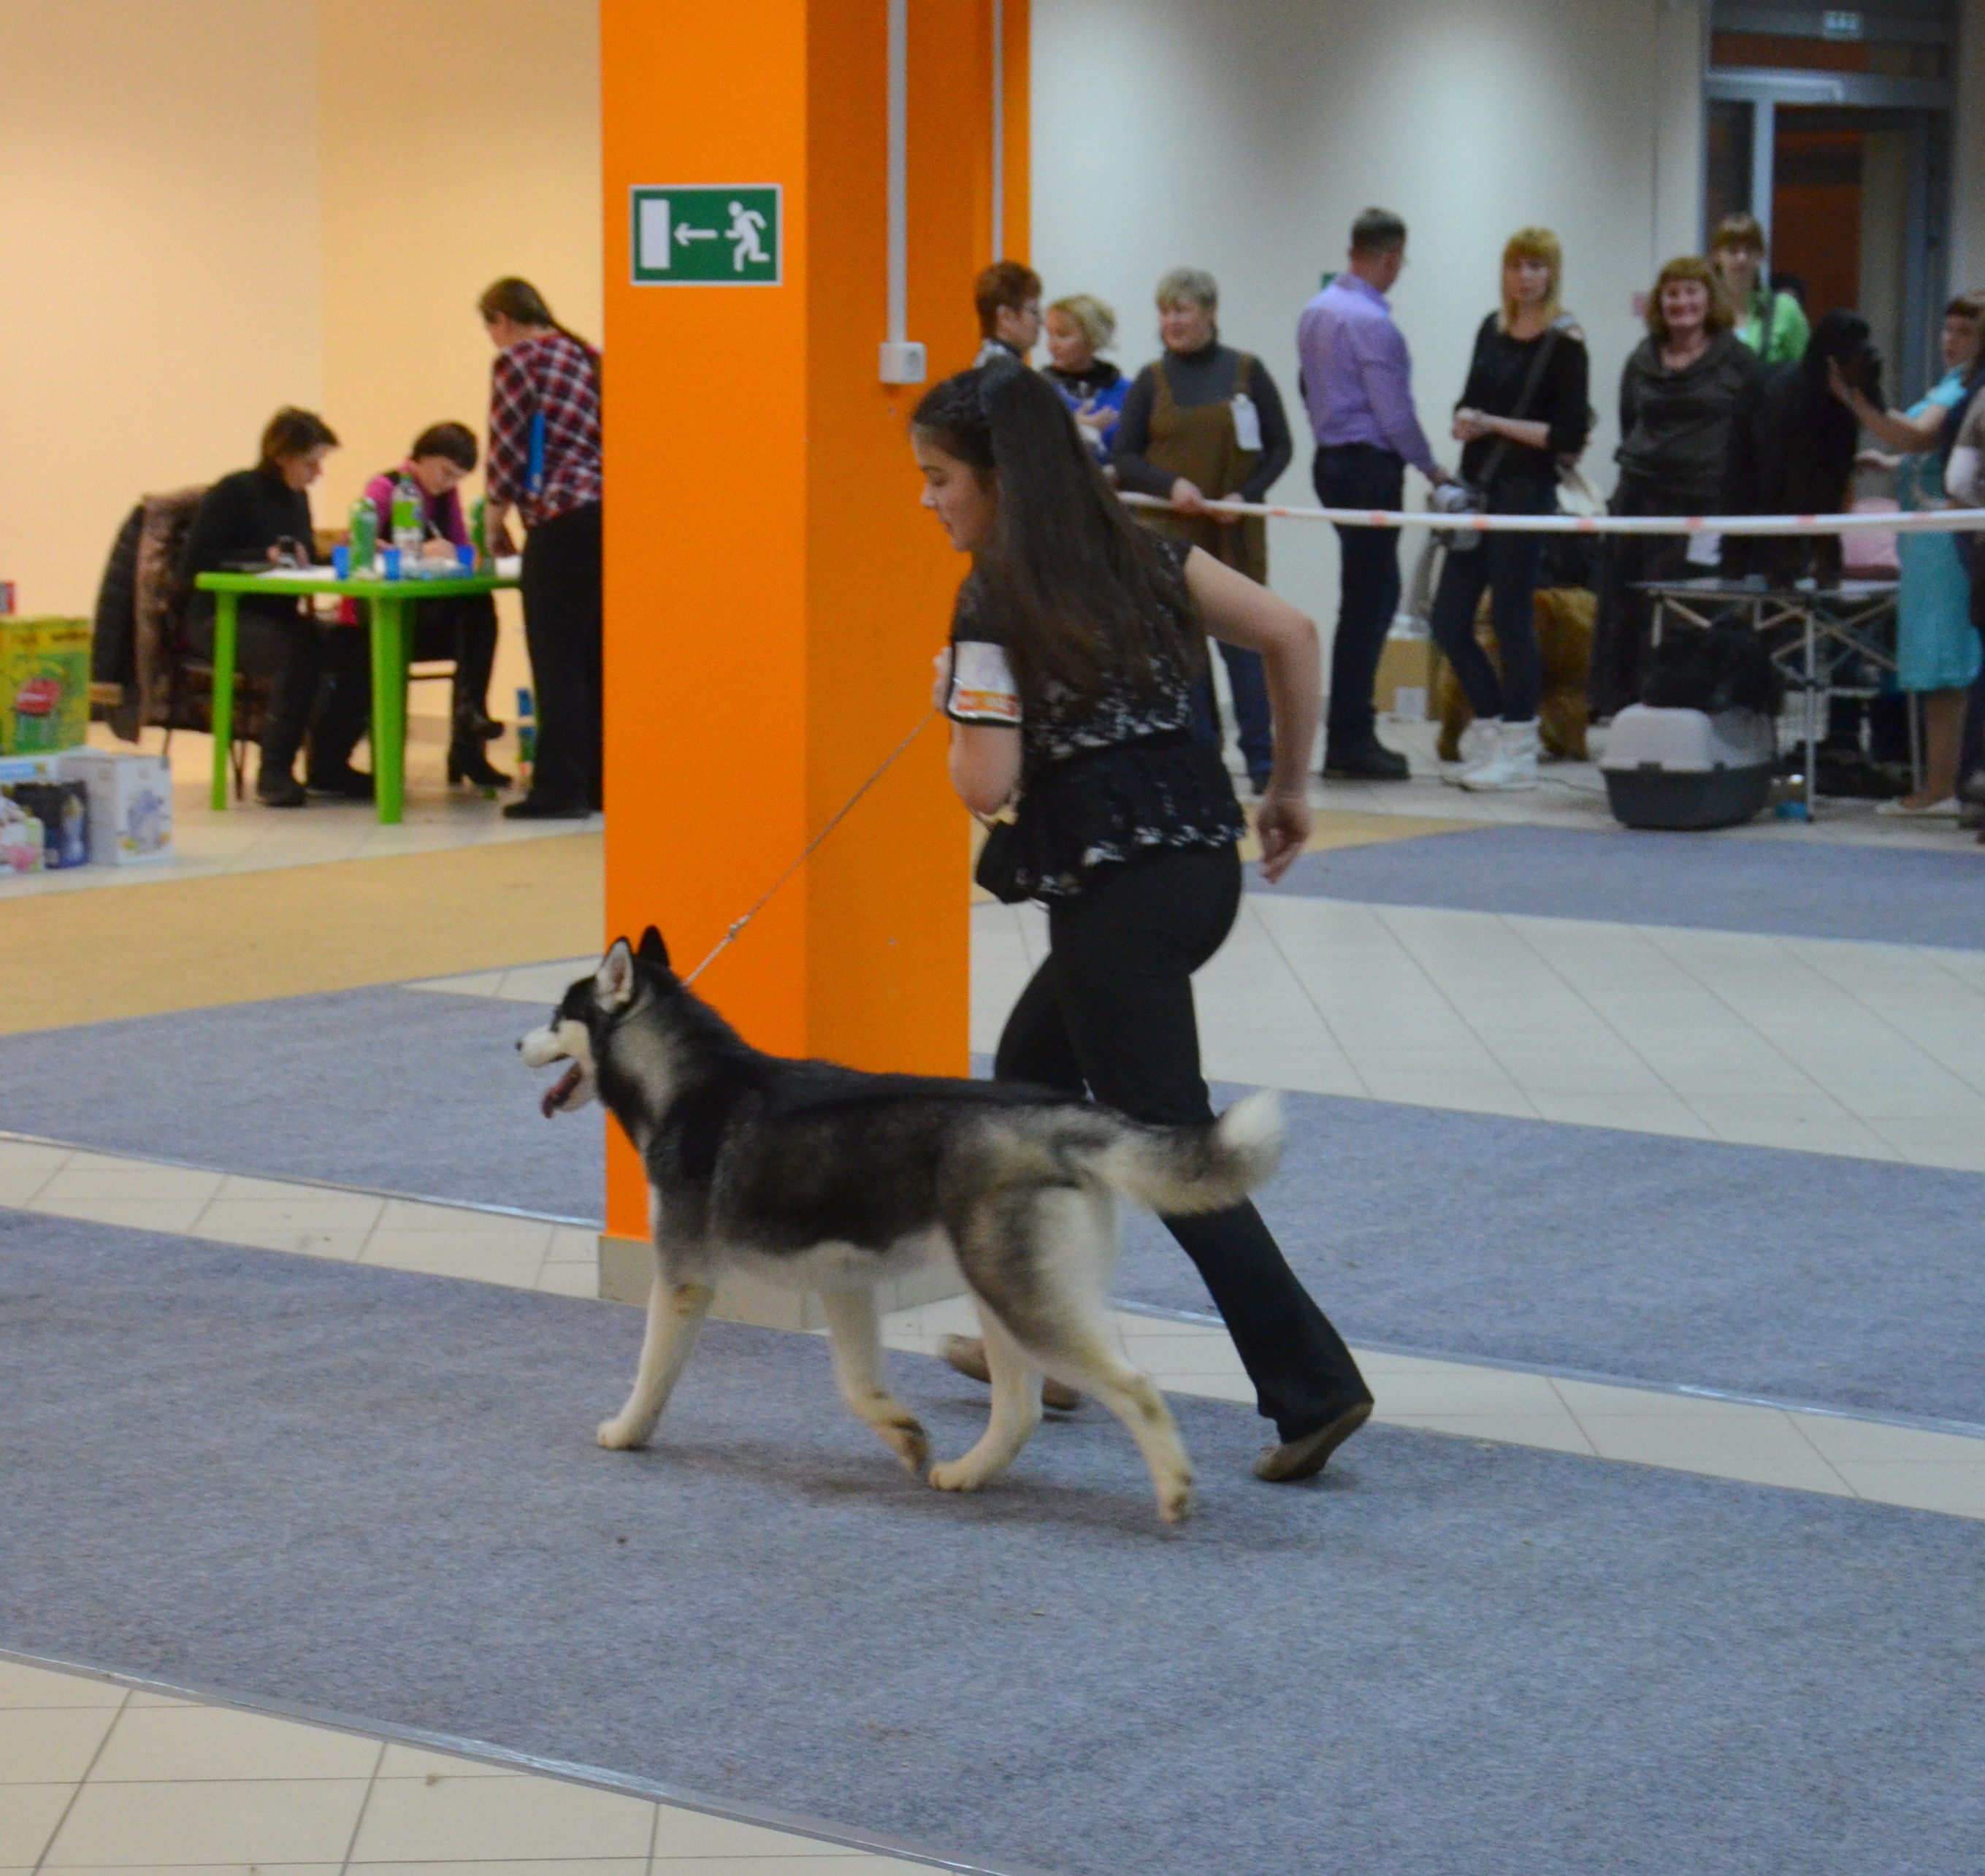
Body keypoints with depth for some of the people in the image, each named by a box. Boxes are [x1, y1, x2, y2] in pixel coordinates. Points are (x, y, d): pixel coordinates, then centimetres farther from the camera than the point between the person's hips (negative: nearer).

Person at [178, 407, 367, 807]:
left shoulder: (296, 499, 12)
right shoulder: (234, 493, -10)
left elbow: (305, 564, 18)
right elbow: (194, 566, -15)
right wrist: (265, 557, -20)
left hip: (277, 618, 7)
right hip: (220, 620, -7)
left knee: (355, 649, -19)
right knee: (301, 649, -35)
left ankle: (327, 765, -9)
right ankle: (275, 772, -26)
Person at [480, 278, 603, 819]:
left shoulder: (516, 362, -3)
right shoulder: (585, 357, 19)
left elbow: (507, 452, -4)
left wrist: (493, 526, 9)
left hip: (561, 520, -8)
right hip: (602, 512, 8)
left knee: (557, 659, -4)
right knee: (595, 657, 12)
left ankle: (559, 788, -5)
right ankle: (601, 781, 14)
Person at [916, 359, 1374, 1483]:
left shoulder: (995, 602, -11)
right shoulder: (1142, 555, 9)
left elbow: (987, 788, -16)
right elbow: (1291, 634, 7)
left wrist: (954, 702, 4)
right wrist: (1290, 787, 15)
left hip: (1117, 887, -8)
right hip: (1205, 858, 8)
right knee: (1032, 1069, 25)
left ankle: (1314, 1384, -9)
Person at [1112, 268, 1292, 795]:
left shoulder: (1247, 372, 1)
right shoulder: (1151, 381, 4)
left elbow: (1280, 447, 4)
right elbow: (1125, 458, 4)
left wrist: (1245, 495, -11)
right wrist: (1170, 485, -14)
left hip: (1236, 534, -1)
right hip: (1170, 533, 1)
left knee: (1243, 639, -3)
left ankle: (1261, 757, 3)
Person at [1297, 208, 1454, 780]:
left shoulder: (1315, 311, 9)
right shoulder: (1373, 323, -18)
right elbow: (1395, 415, -16)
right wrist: (1432, 469, -3)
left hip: (1331, 459, 9)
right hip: (1369, 468, -9)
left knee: (1369, 596, 14)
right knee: (1368, 602, -5)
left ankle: (1351, 733, 16)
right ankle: (1349, 743, -4)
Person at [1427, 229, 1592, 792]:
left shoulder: (1564, 343, -7)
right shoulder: (1492, 330, 12)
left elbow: (1570, 434, -11)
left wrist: (1497, 424, -14)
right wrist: (1466, 419, -4)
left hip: (1527, 491, -7)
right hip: (1477, 487, 7)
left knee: (1511, 615, -3)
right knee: (1448, 619, 5)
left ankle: (1519, 752, 7)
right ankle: (1499, 731, 20)